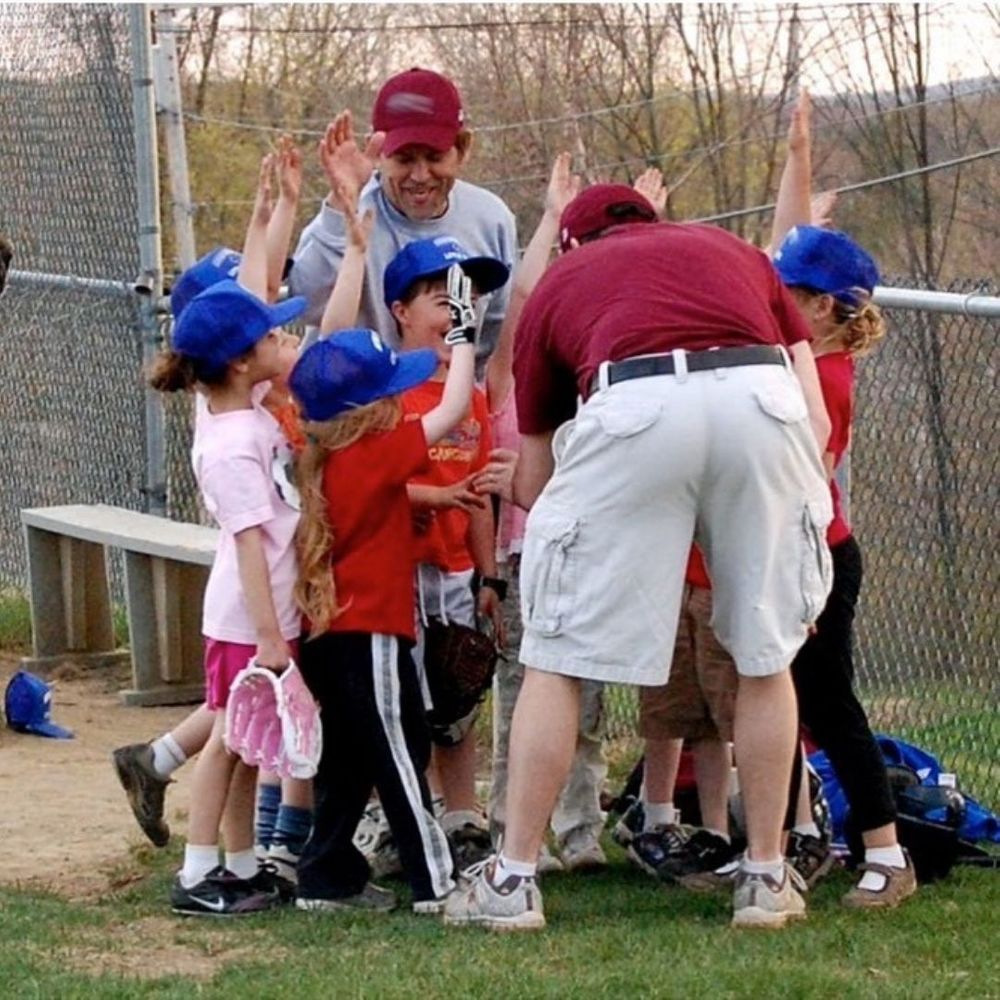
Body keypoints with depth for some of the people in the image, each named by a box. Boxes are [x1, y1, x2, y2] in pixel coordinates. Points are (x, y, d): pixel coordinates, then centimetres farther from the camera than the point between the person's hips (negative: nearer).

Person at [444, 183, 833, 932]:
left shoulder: (560, 283, 31)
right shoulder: (734, 251, 35)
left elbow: (531, 484, 34)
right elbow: (818, 422, 23)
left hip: (635, 404, -2)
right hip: (763, 396, 2)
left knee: (558, 655, 11)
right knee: (766, 654, 18)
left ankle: (514, 880, 13)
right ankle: (767, 879, 22)